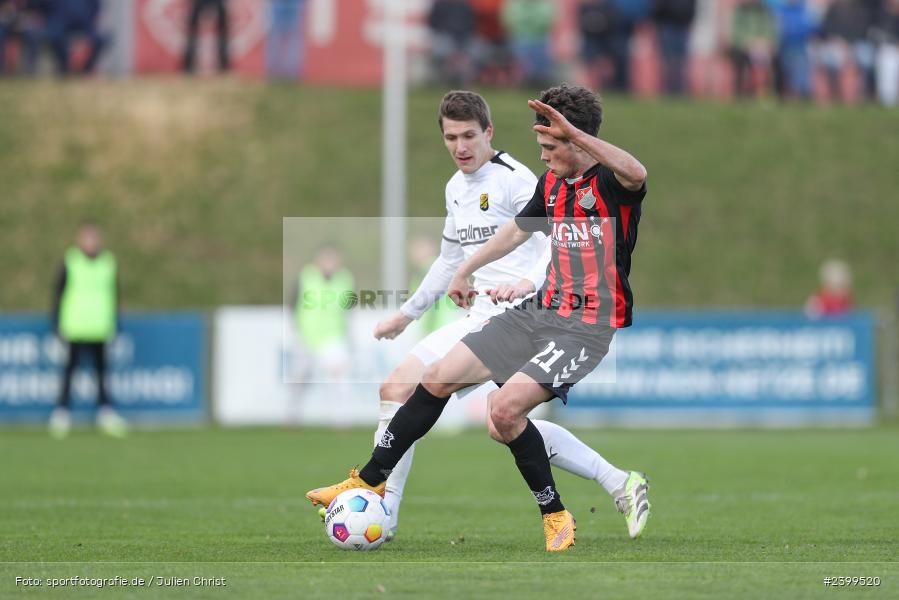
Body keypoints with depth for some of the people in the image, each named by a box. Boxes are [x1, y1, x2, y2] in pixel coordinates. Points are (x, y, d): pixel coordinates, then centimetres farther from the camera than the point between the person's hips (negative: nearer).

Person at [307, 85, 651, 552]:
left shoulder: (610, 182, -13)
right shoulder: (552, 183, 11)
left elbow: (637, 174, -39)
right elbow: (517, 231, 29)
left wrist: (574, 133, -43)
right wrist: (465, 271, 37)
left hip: (591, 327, -8)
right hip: (541, 312, 8)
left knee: (504, 407, -26)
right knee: (437, 378, 5)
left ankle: (555, 515, -9)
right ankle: (369, 482, 18)